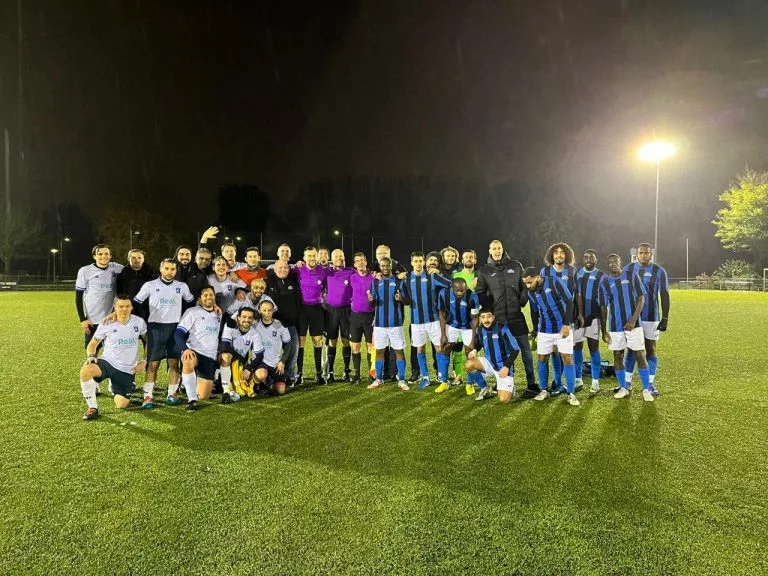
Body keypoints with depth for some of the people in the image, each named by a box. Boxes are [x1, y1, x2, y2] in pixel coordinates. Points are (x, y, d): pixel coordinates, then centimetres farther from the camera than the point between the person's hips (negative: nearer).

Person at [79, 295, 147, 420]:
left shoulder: (139, 322, -3)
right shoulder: (106, 324, -6)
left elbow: (147, 341, 11)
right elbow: (93, 344, 7)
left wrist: (144, 361, 2)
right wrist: (91, 356, -14)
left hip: (127, 370, 1)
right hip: (107, 362, -1)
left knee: (121, 405, -5)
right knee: (85, 371, -35)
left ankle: (122, 395, 35)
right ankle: (93, 408, -16)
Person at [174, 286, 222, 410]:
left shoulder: (218, 315, 13)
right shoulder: (192, 312, 0)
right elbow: (178, 334, -9)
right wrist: (185, 349, -25)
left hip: (210, 358, 4)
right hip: (193, 352, -3)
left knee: (204, 396, -2)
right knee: (188, 363, -41)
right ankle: (192, 400, -26)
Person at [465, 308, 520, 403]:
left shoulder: (502, 329, -20)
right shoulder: (480, 330, -6)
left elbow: (515, 349, -15)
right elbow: (477, 346, 12)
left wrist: (507, 366, -21)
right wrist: (473, 351, -11)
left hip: (503, 367, -4)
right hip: (490, 363, 5)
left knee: (504, 400, -16)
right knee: (469, 364, -23)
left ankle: (510, 388, 22)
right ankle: (485, 389, 2)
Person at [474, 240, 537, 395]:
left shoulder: (515, 266, 6)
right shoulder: (484, 271, 5)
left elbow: (525, 286, 9)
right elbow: (480, 293, 2)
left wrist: (521, 302, -1)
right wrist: (490, 308, -6)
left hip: (516, 316, 0)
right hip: (497, 318, 0)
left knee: (525, 350, 3)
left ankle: (532, 384, 11)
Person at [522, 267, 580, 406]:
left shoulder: (555, 282, -16)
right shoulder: (531, 293, -1)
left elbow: (569, 302, -14)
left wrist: (566, 324, -16)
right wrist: (535, 330, 23)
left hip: (562, 328, -4)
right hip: (544, 331, 4)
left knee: (567, 359, -4)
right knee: (542, 359, 6)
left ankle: (571, 393, 7)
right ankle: (544, 390, 21)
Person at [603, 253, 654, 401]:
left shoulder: (632, 276, 0)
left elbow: (641, 298, -3)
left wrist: (633, 319, -13)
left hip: (633, 324, -2)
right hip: (615, 326, 2)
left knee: (640, 356, -1)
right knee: (617, 357, 7)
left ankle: (646, 390, 10)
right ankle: (623, 388, 20)